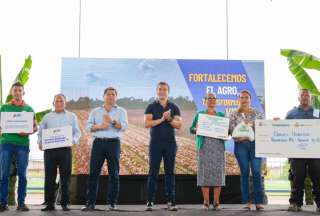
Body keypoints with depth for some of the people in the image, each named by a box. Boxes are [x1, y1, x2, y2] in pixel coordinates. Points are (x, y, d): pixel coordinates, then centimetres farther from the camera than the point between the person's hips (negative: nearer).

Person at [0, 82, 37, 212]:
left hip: (23, 143, 0)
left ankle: (21, 203, 3)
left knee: (22, 174, -1)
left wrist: (28, 132, -11)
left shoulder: (28, 108, 13)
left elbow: (35, 127, 10)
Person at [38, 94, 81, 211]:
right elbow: (40, 132, 14)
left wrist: (73, 140, -12)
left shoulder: (72, 116, 12)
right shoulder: (47, 117, 15)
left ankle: (64, 203, 7)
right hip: (49, 150, 1)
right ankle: (49, 203, 8)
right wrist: (40, 142, -5)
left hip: (65, 150, -1)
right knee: (49, 177, 1)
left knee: (65, 178, 0)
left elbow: (77, 132, 8)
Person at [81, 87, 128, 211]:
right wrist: (98, 126, -12)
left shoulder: (121, 111, 11)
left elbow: (124, 126, -4)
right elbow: (88, 126, 7)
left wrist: (112, 121, -20)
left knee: (114, 174, 0)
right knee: (94, 173, -3)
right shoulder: (95, 111, 17)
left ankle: (112, 202, 6)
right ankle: (90, 202, 1)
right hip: (98, 143, 1)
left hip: (113, 143, -1)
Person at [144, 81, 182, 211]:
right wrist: (162, 119, -16)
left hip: (170, 143, 1)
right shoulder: (151, 107, 5)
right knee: (153, 172, -1)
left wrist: (169, 119, -16)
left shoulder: (174, 108, 10)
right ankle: (150, 201, 2)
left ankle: (171, 201, 6)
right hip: (155, 143, -1)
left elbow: (178, 125, 1)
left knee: (170, 172, 2)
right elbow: (146, 124, -8)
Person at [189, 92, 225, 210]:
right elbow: (191, 129, 11)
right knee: (204, 171, -6)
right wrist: (197, 129, -10)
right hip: (204, 145, -1)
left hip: (218, 145, 1)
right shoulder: (199, 114, 13)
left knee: (218, 172, -4)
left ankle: (216, 202, -1)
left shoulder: (221, 115, 16)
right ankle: (206, 201, -1)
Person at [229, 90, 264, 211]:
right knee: (244, 173, 0)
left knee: (257, 172, -6)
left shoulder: (258, 113, 11)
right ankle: (246, 202, 5)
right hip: (241, 145, 0)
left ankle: (259, 202, -3)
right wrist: (238, 137, -16)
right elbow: (231, 130, 2)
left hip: (255, 144, 0)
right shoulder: (234, 115, 10)